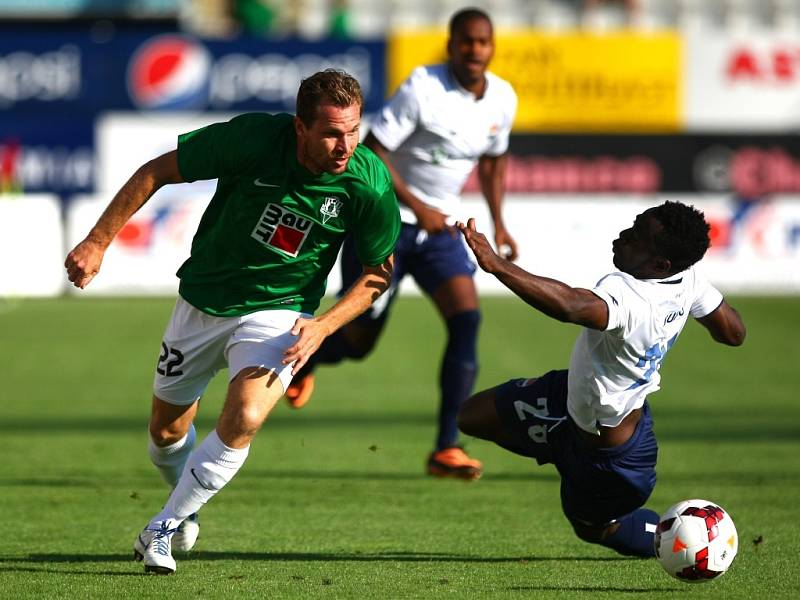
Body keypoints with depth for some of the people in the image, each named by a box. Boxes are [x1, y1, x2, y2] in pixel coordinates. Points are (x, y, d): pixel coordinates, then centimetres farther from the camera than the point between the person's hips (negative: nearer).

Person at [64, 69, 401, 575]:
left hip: (279, 313, -1)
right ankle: (187, 509, 46)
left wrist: (324, 326, -18)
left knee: (244, 420, -25)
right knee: (167, 431, 12)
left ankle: (162, 530, -6)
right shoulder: (253, 137, -24)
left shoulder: (369, 182, -21)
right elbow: (158, 172, -11)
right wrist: (98, 242, -12)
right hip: (203, 301, 1)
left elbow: (380, 270, -5)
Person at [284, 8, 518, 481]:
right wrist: (417, 207, -24)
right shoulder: (423, 88, -21)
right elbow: (372, 153, -20)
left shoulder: (502, 99, 0)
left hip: (441, 226, 5)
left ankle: (447, 449, -13)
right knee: (359, 340, 2)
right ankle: (303, 361, 40)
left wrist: (498, 223, 11)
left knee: (467, 319, -17)